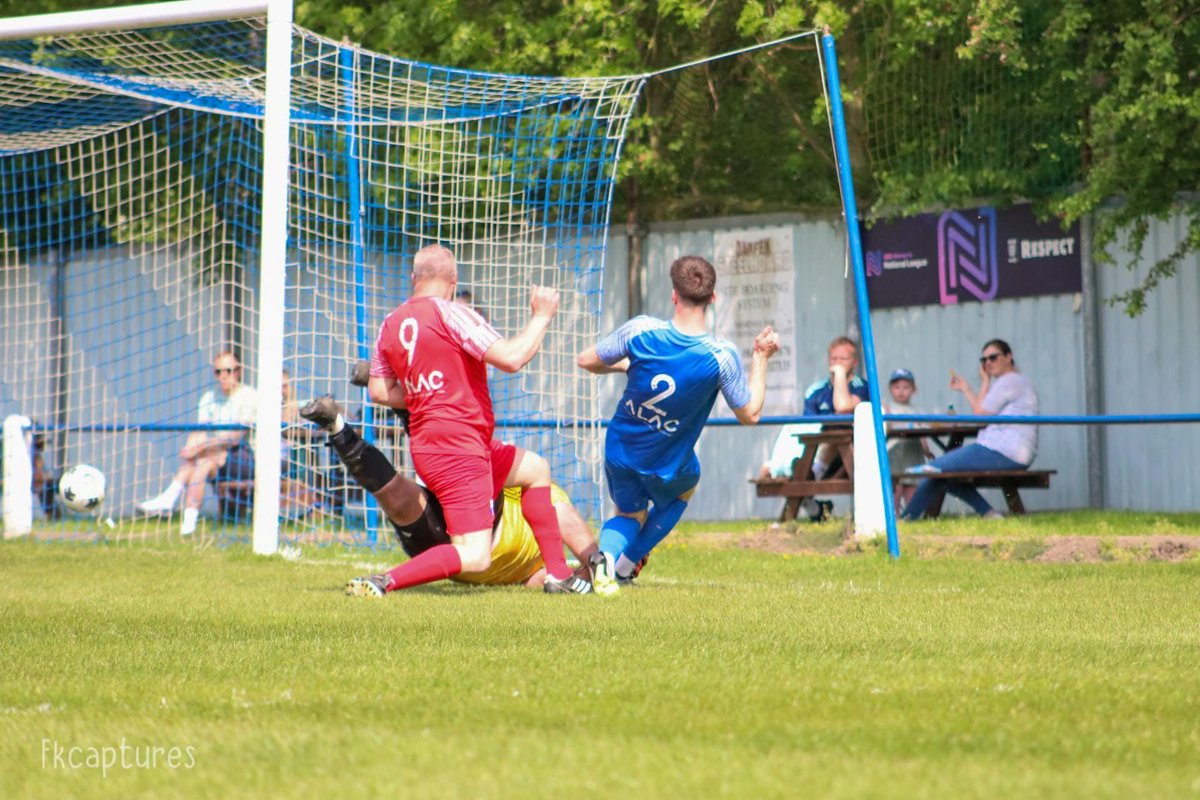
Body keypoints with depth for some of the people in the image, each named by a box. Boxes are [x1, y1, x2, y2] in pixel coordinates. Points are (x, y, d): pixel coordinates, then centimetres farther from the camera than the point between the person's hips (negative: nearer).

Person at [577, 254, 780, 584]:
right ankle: (625, 566, 24)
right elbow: (750, 414, -10)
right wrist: (761, 358, 0)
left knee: (630, 515, 27)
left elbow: (586, 361, -6)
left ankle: (605, 554, -8)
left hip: (619, 454, 1)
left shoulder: (640, 331, -20)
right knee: (683, 490, 35)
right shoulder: (721, 356, -24)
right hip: (668, 467, -1)